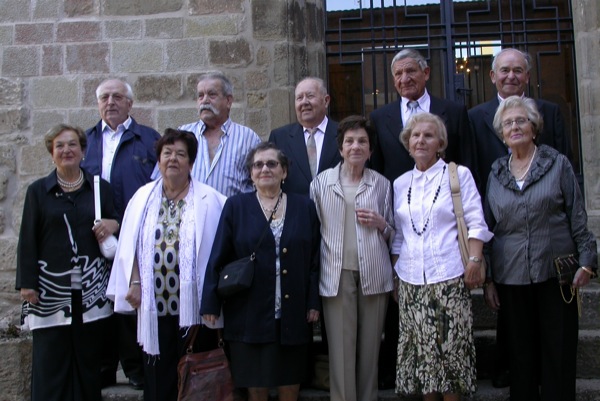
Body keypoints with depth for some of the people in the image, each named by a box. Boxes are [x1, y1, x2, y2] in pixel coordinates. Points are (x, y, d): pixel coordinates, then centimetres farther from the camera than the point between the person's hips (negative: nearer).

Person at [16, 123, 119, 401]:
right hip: (51, 290, -1)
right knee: (50, 361, -1)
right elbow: (28, 240, 4)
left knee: (88, 359, 5)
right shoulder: (38, 191, 7)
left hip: (91, 288, 1)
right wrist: (27, 283, -4)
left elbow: (114, 223, 17)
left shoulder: (100, 188, 9)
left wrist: (113, 225, -7)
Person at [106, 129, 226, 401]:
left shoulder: (210, 200, -2)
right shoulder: (144, 197, 8)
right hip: (154, 306, 3)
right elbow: (130, 245, 8)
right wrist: (134, 283, 0)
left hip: (195, 305, -2)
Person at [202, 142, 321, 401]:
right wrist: (211, 305, -4)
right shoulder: (236, 206, 3)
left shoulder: (305, 207, 6)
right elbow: (218, 258, 0)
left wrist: (313, 303, 0)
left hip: (292, 316, 1)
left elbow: (314, 259, 6)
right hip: (249, 314, -1)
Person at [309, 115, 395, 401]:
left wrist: (381, 224, -5)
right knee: (341, 349, -1)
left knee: (370, 347, 6)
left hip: (374, 274, 1)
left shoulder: (382, 184, 9)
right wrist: (314, 273, 2)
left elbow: (393, 233, 16)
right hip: (337, 274, -1)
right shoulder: (321, 182, 6)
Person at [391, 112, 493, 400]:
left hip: (449, 278, -3)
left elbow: (476, 223, -1)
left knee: (450, 346, -1)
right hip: (411, 281, 3)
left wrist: (474, 261, -12)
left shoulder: (459, 174, 3)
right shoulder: (400, 184, 13)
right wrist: (394, 276, 11)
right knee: (421, 348, 5)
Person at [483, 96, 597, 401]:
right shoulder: (496, 173, 8)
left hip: (555, 273, -2)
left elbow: (578, 216, 1)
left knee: (559, 355, 4)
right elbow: (488, 228, 10)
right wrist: (488, 279, 8)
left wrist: (586, 261, -6)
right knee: (521, 356, 10)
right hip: (510, 278, 2)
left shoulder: (558, 164, 1)